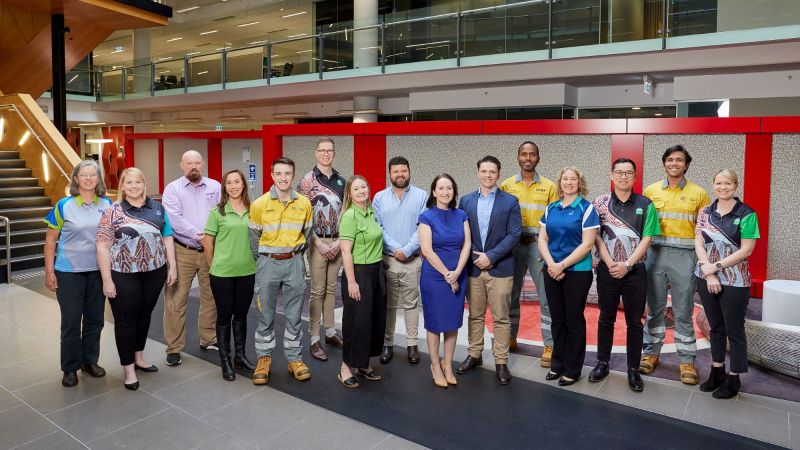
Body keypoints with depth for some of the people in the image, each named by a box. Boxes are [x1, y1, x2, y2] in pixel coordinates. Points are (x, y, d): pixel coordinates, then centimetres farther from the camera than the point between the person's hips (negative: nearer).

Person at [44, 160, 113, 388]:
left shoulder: (107, 205, 1)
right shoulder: (64, 205, -5)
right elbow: (50, 240, -2)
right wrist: (49, 271, -6)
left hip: (98, 271, 3)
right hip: (69, 272, -2)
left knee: (95, 318, 12)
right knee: (71, 321, 5)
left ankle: (90, 361, 29)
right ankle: (70, 368, 20)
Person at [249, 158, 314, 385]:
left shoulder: (304, 203, -1)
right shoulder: (259, 204, -6)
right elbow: (254, 237, 4)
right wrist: (264, 261, 10)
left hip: (294, 263, 1)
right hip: (268, 263, -1)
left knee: (294, 315, 8)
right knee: (265, 315, 8)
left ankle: (294, 358, 21)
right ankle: (264, 358, 23)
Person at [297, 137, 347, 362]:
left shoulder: (341, 180, 8)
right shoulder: (307, 181, -6)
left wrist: (339, 240, -2)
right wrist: (319, 243, -13)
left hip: (337, 242, 4)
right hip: (318, 242, -4)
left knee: (331, 288, 13)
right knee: (318, 290, 0)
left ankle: (330, 333, 24)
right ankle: (314, 340, 8)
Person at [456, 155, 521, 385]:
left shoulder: (510, 201, -1)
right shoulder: (466, 201, 7)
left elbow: (514, 234, -7)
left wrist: (490, 256, -14)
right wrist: (474, 256, -7)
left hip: (500, 269, -2)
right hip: (473, 268, 3)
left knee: (501, 318, 4)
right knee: (475, 315, 13)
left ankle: (501, 362, 15)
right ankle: (474, 355, 28)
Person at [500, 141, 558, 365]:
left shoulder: (549, 186, 2)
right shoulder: (506, 185, 5)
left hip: (539, 245, -1)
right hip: (513, 245, 2)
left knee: (547, 297, 0)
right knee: (511, 294, 12)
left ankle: (549, 346, 10)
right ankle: (511, 338, 27)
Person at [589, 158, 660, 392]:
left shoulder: (645, 204, 1)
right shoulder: (600, 203, 2)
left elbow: (646, 238, -4)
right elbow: (596, 236, -1)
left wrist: (627, 264, -14)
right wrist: (610, 263, -12)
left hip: (635, 270, 0)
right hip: (607, 269, 1)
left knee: (634, 322, 6)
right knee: (606, 318, 11)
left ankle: (633, 369, 17)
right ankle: (602, 363, 23)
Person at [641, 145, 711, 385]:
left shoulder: (699, 194, 3)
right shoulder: (650, 191, 6)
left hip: (684, 257, -1)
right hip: (656, 254, 1)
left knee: (683, 311, 5)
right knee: (654, 307, 10)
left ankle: (686, 360, 16)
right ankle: (651, 352, 22)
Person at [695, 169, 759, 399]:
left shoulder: (746, 214, -7)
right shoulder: (705, 213, 5)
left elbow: (746, 250, -12)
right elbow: (699, 244, 0)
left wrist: (716, 266, -15)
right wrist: (709, 272, -12)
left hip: (734, 282, -4)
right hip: (706, 279, 4)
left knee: (734, 330, 6)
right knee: (716, 327, 15)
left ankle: (734, 378, 19)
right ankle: (717, 372, 28)